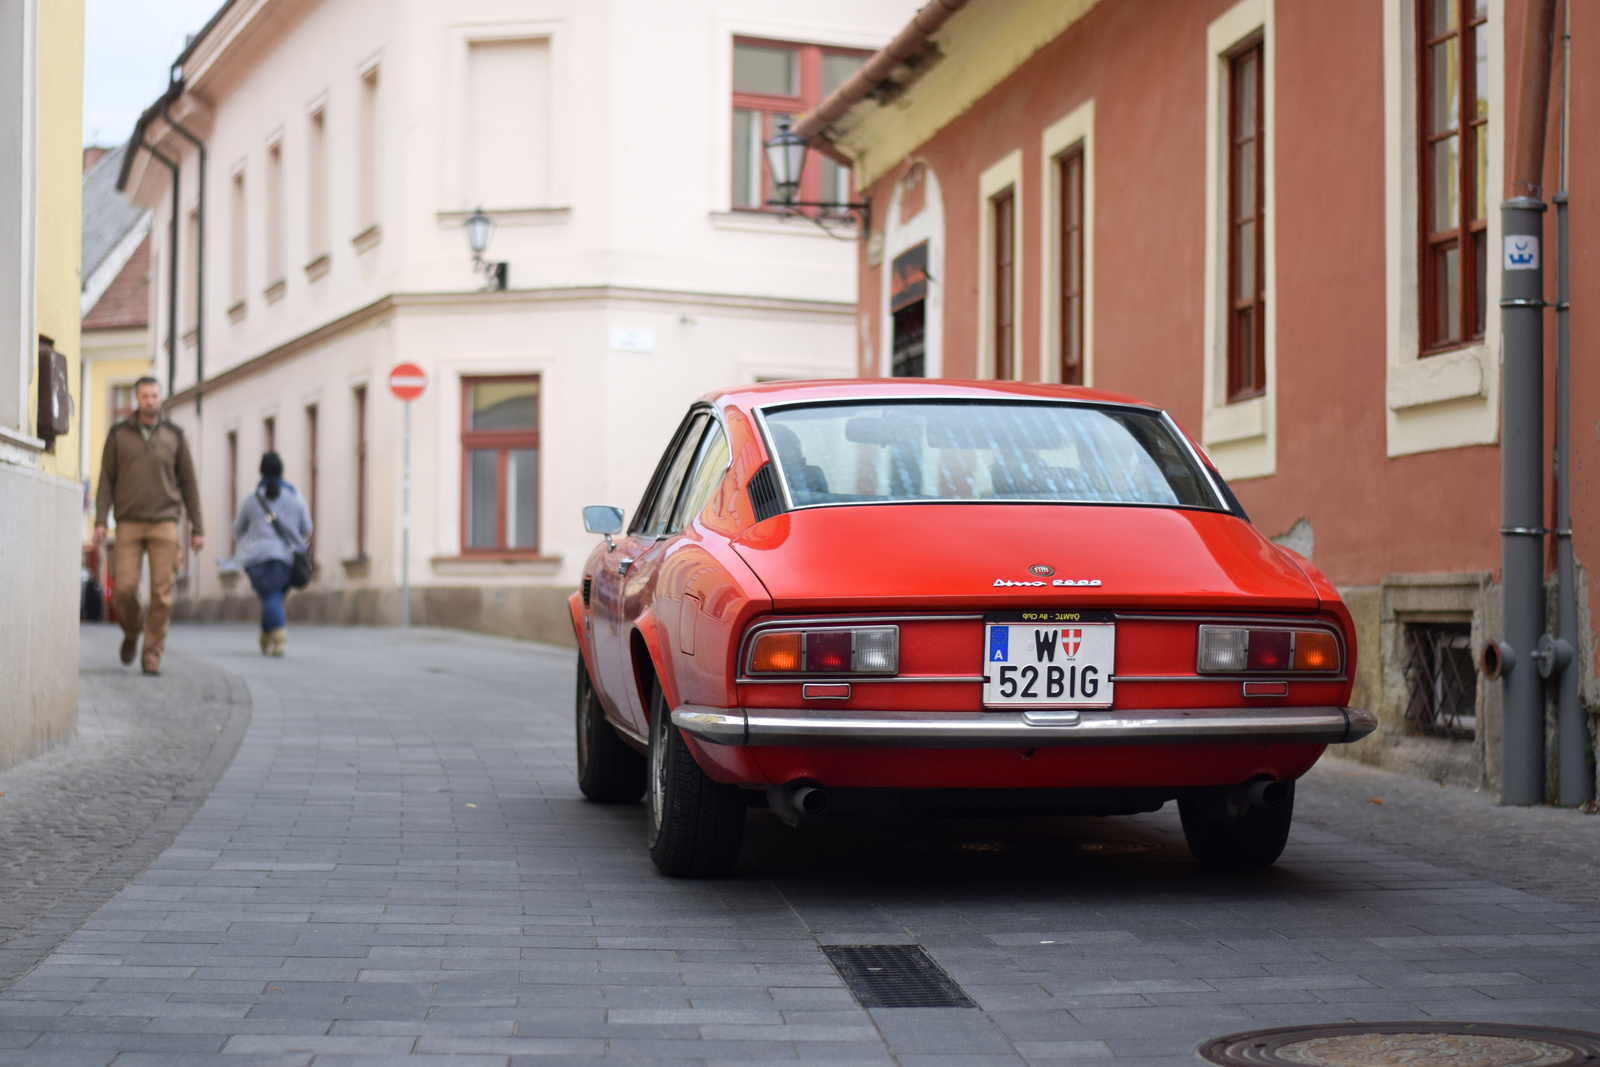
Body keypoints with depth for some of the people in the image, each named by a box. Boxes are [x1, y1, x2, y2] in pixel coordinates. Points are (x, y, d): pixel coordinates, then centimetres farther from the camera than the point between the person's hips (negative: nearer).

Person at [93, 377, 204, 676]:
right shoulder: (118, 435, 6)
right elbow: (106, 480, 5)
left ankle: (152, 656, 3)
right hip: (129, 524, 0)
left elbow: (189, 483, 8)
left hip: (164, 524, 0)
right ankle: (132, 630, 22)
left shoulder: (174, 436, 6)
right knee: (124, 588, -9)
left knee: (162, 593, -6)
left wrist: (197, 528, 3)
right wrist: (100, 521, -6)